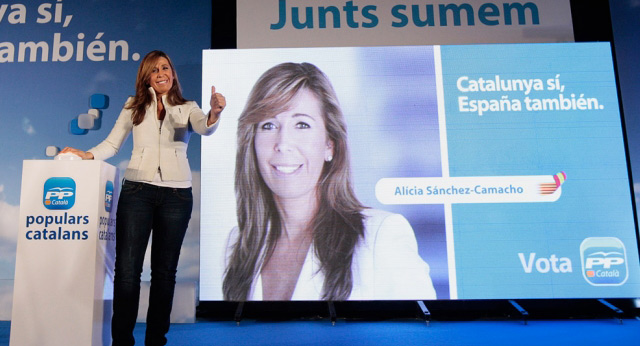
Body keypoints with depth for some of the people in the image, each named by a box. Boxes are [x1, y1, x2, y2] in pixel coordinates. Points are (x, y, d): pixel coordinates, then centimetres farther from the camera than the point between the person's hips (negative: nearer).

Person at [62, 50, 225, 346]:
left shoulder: (187, 108, 10)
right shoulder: (134, 106, 13)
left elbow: (205, 128, -11)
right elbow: (112, 143, 13)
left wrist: (215, 113, -33)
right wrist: (88, 155, -6)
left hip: (176, 193, 0)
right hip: (137, 189, 0)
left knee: (164, 269, 5)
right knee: (127, 267, -6)